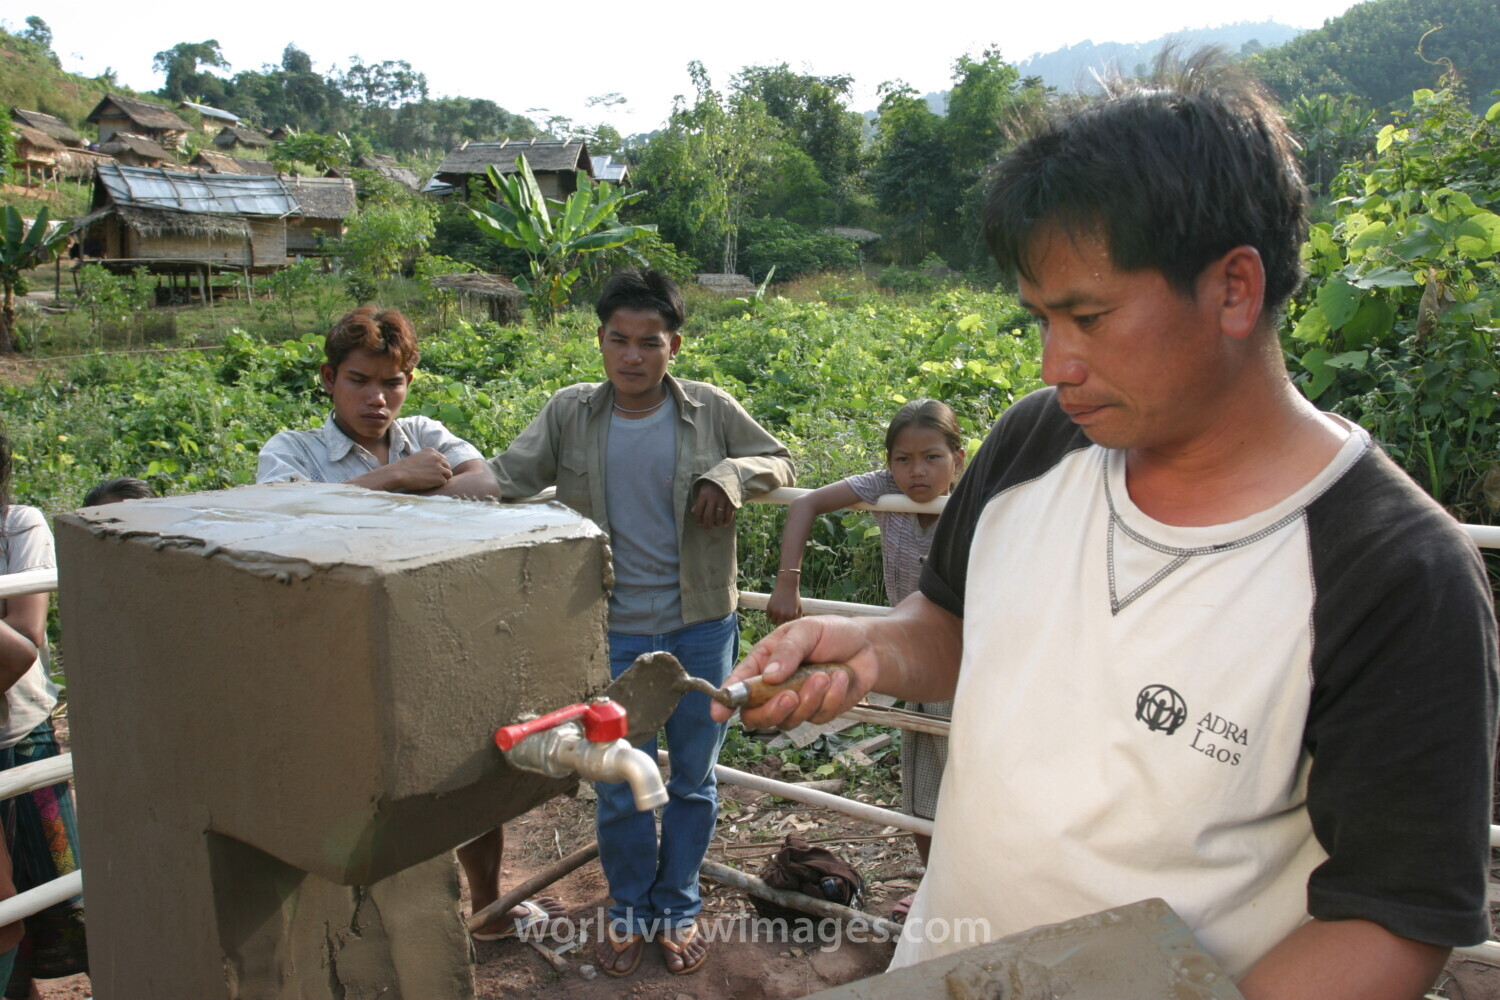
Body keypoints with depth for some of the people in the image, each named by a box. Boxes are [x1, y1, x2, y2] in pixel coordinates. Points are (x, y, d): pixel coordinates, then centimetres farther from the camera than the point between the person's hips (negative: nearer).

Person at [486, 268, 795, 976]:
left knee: (693, 780, 15)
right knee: (619, 788, 10)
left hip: (701, 628, 0)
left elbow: (780, 463, 5)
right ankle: (629, 909, 37)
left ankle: (678, 908, 38)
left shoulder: (710, 410, -5)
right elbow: (506, 480, -7)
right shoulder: (569, 414, -3)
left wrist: (731, 473, -16)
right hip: (615, 633, 0)